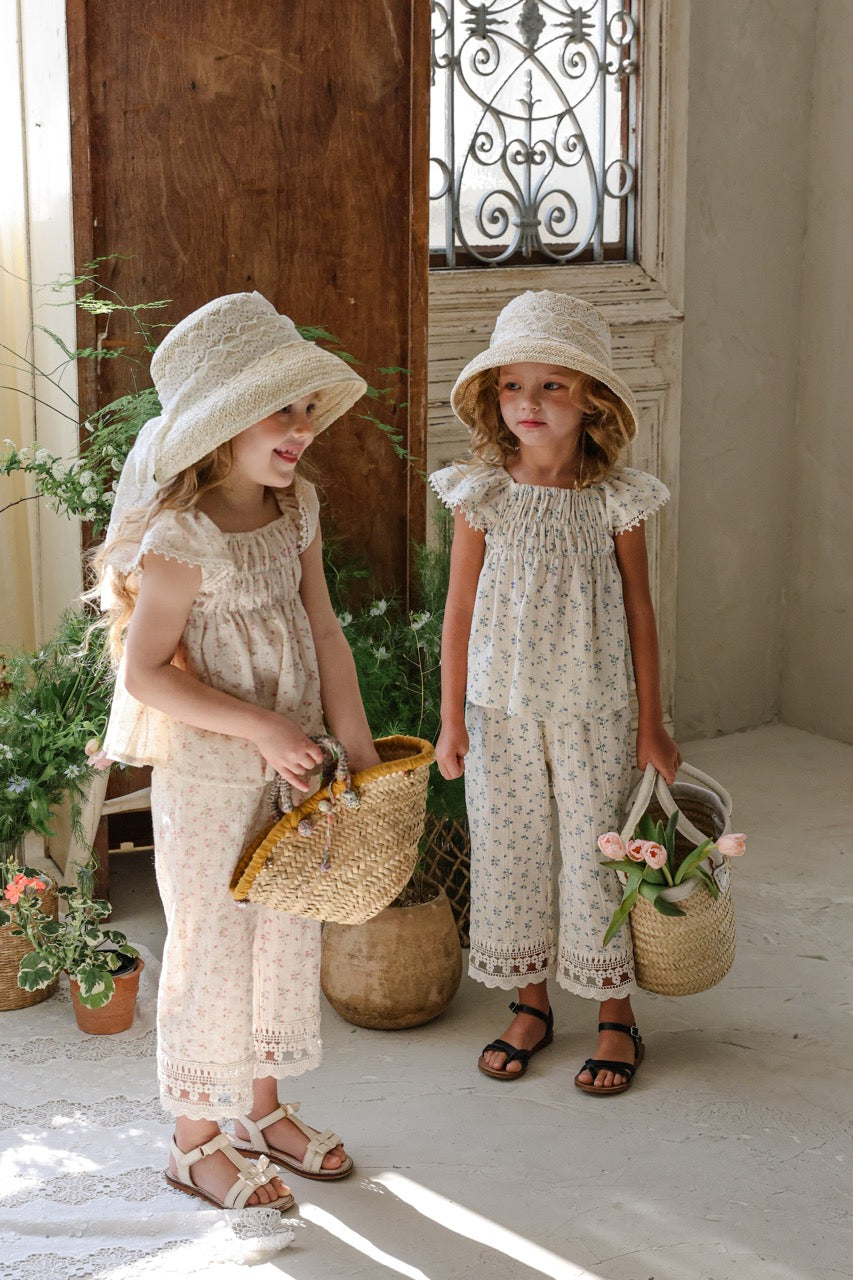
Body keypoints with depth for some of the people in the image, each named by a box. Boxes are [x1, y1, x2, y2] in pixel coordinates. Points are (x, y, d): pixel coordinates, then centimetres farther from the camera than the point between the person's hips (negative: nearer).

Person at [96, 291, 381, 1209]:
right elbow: (146, 672, -21)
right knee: (210, 944, 4)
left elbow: (322, 632, 6)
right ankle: (195, 1141, 21)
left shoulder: (295, 506, 2)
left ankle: (261, 1106, 36)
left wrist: (360, 750, 4)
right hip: (207, 773, -8)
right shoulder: (183, 536, -21)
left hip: (290, 763, 8)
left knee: (288, 932, 17)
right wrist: (262, 727, -22)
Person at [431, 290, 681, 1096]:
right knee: (507, 853, 11)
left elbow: (638, 612, 0)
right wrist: (451, 719, 0)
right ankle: (530, 1005, 30)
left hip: (591, 712, -1)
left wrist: (652, 723, 2)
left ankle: (615, 1015, 24)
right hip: (500, 710, 1)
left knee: (595, 854, 7)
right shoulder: (483, 496, -6)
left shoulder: (615, 499, -7)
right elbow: (461, 611, 0)